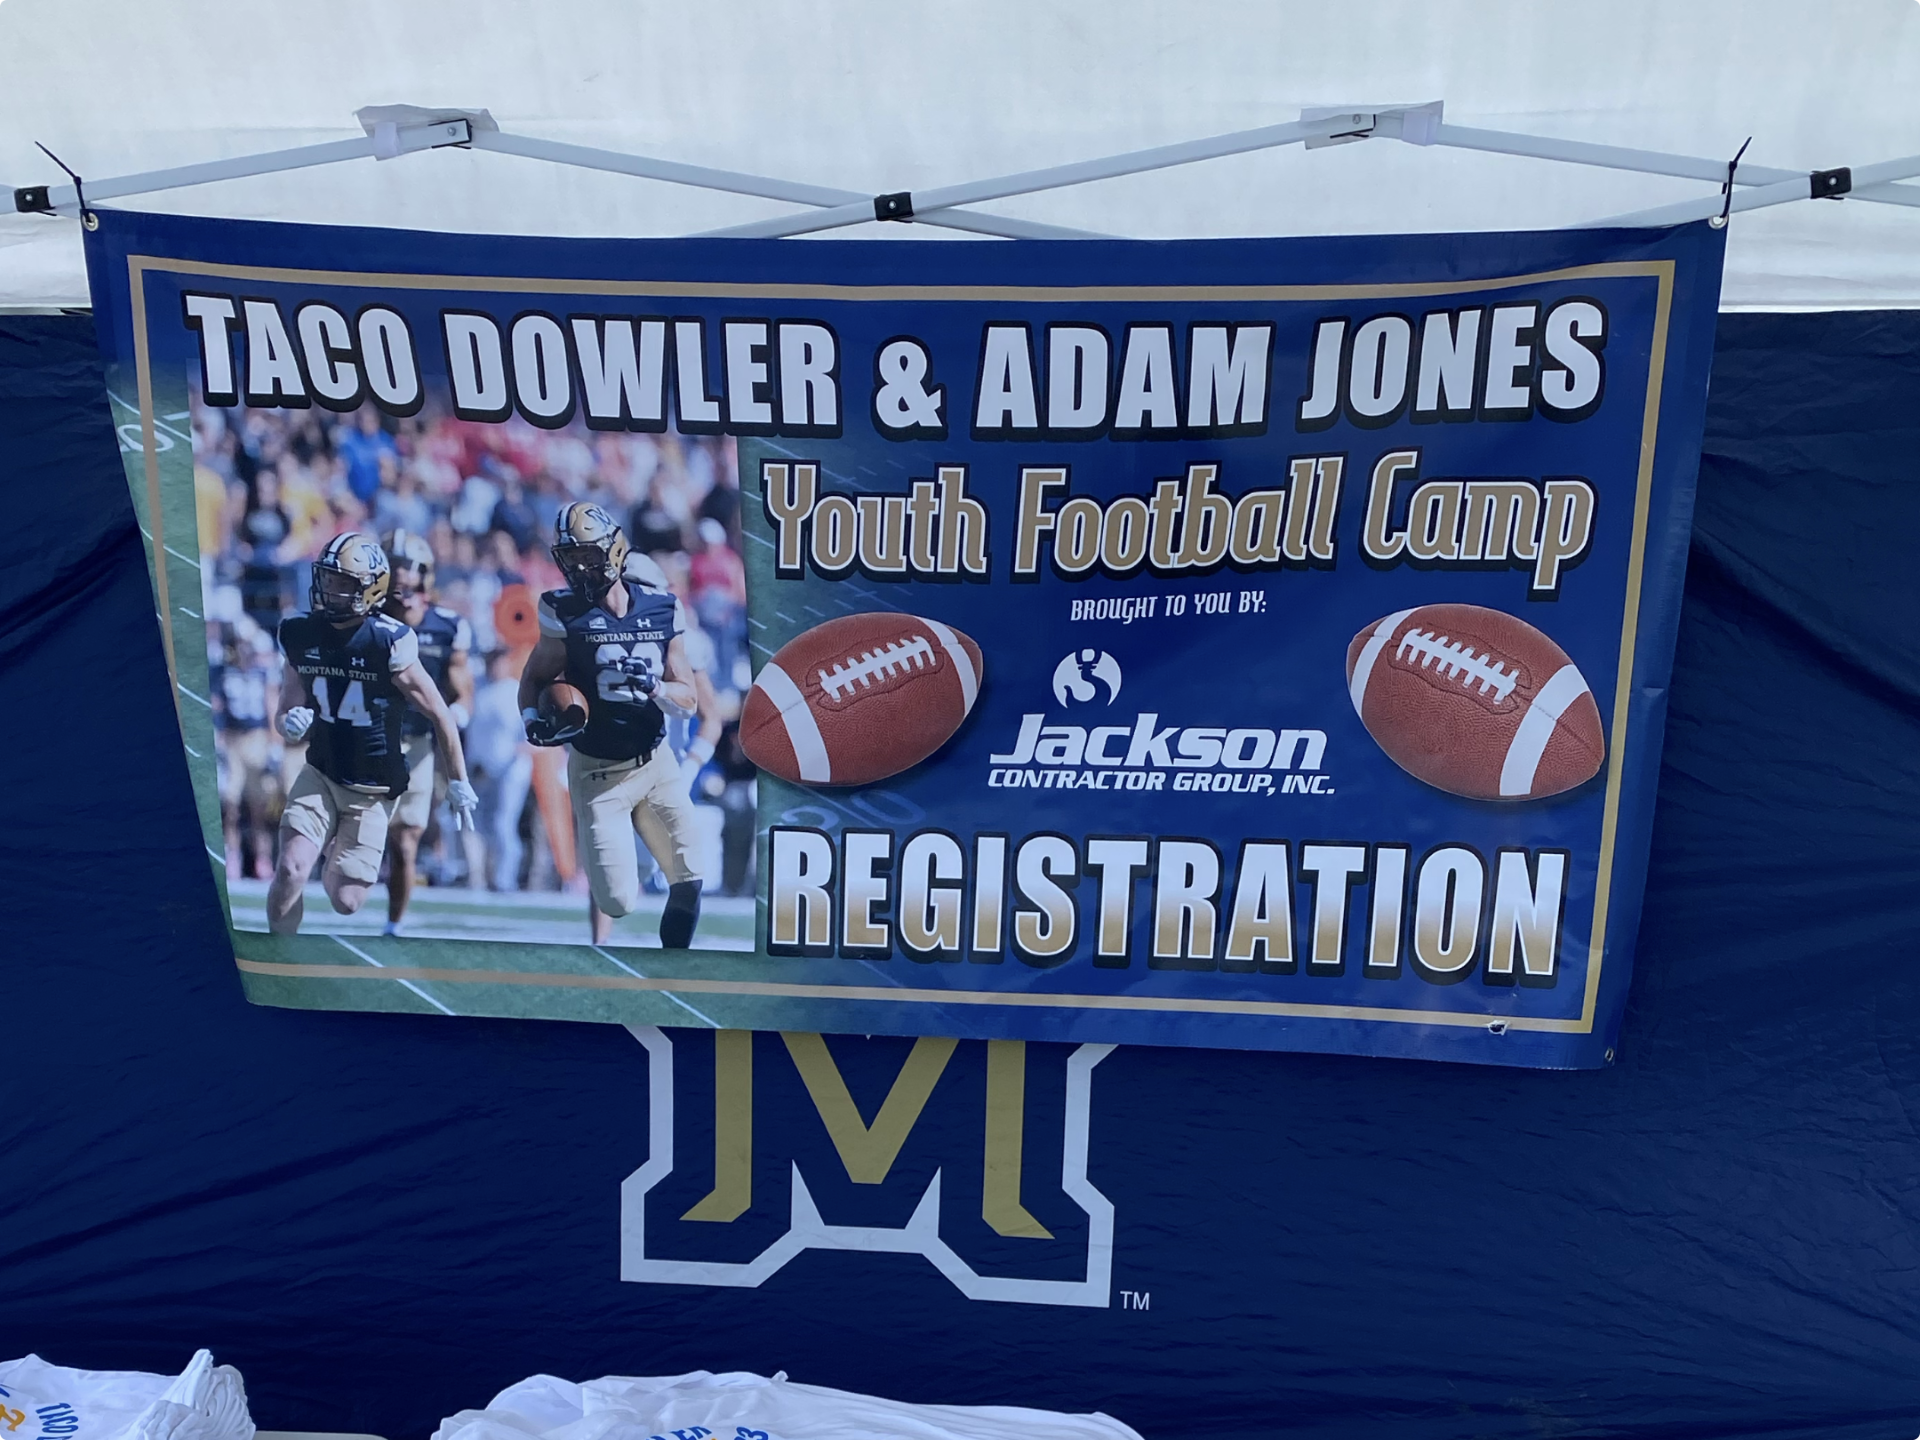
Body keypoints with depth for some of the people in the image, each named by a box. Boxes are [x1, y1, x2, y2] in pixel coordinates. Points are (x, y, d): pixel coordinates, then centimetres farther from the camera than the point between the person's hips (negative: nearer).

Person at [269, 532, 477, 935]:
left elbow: (439, 714, -11)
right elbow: (285, 713, 7)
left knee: (346, 900, 1)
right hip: (321, 775, 3)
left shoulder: (390, 643, -19)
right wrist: (291, 723, -18)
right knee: (289, 871, -14)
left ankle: (336, 859, 38)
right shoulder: (301, 635, -3)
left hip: (374, 790, -3)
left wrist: (458, 781, -6)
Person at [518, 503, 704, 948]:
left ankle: (675, 948, 30)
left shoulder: (661, 611, -2)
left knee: (689, 883, 3)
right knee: (619, 904, -7)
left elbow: (688, 699, 0)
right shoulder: (566, 614, -8)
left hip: (657, 764, 3)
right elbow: (533, 679, 3)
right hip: (597, 774, -3)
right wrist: (534, 720, -17)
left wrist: (650, 686, -20)